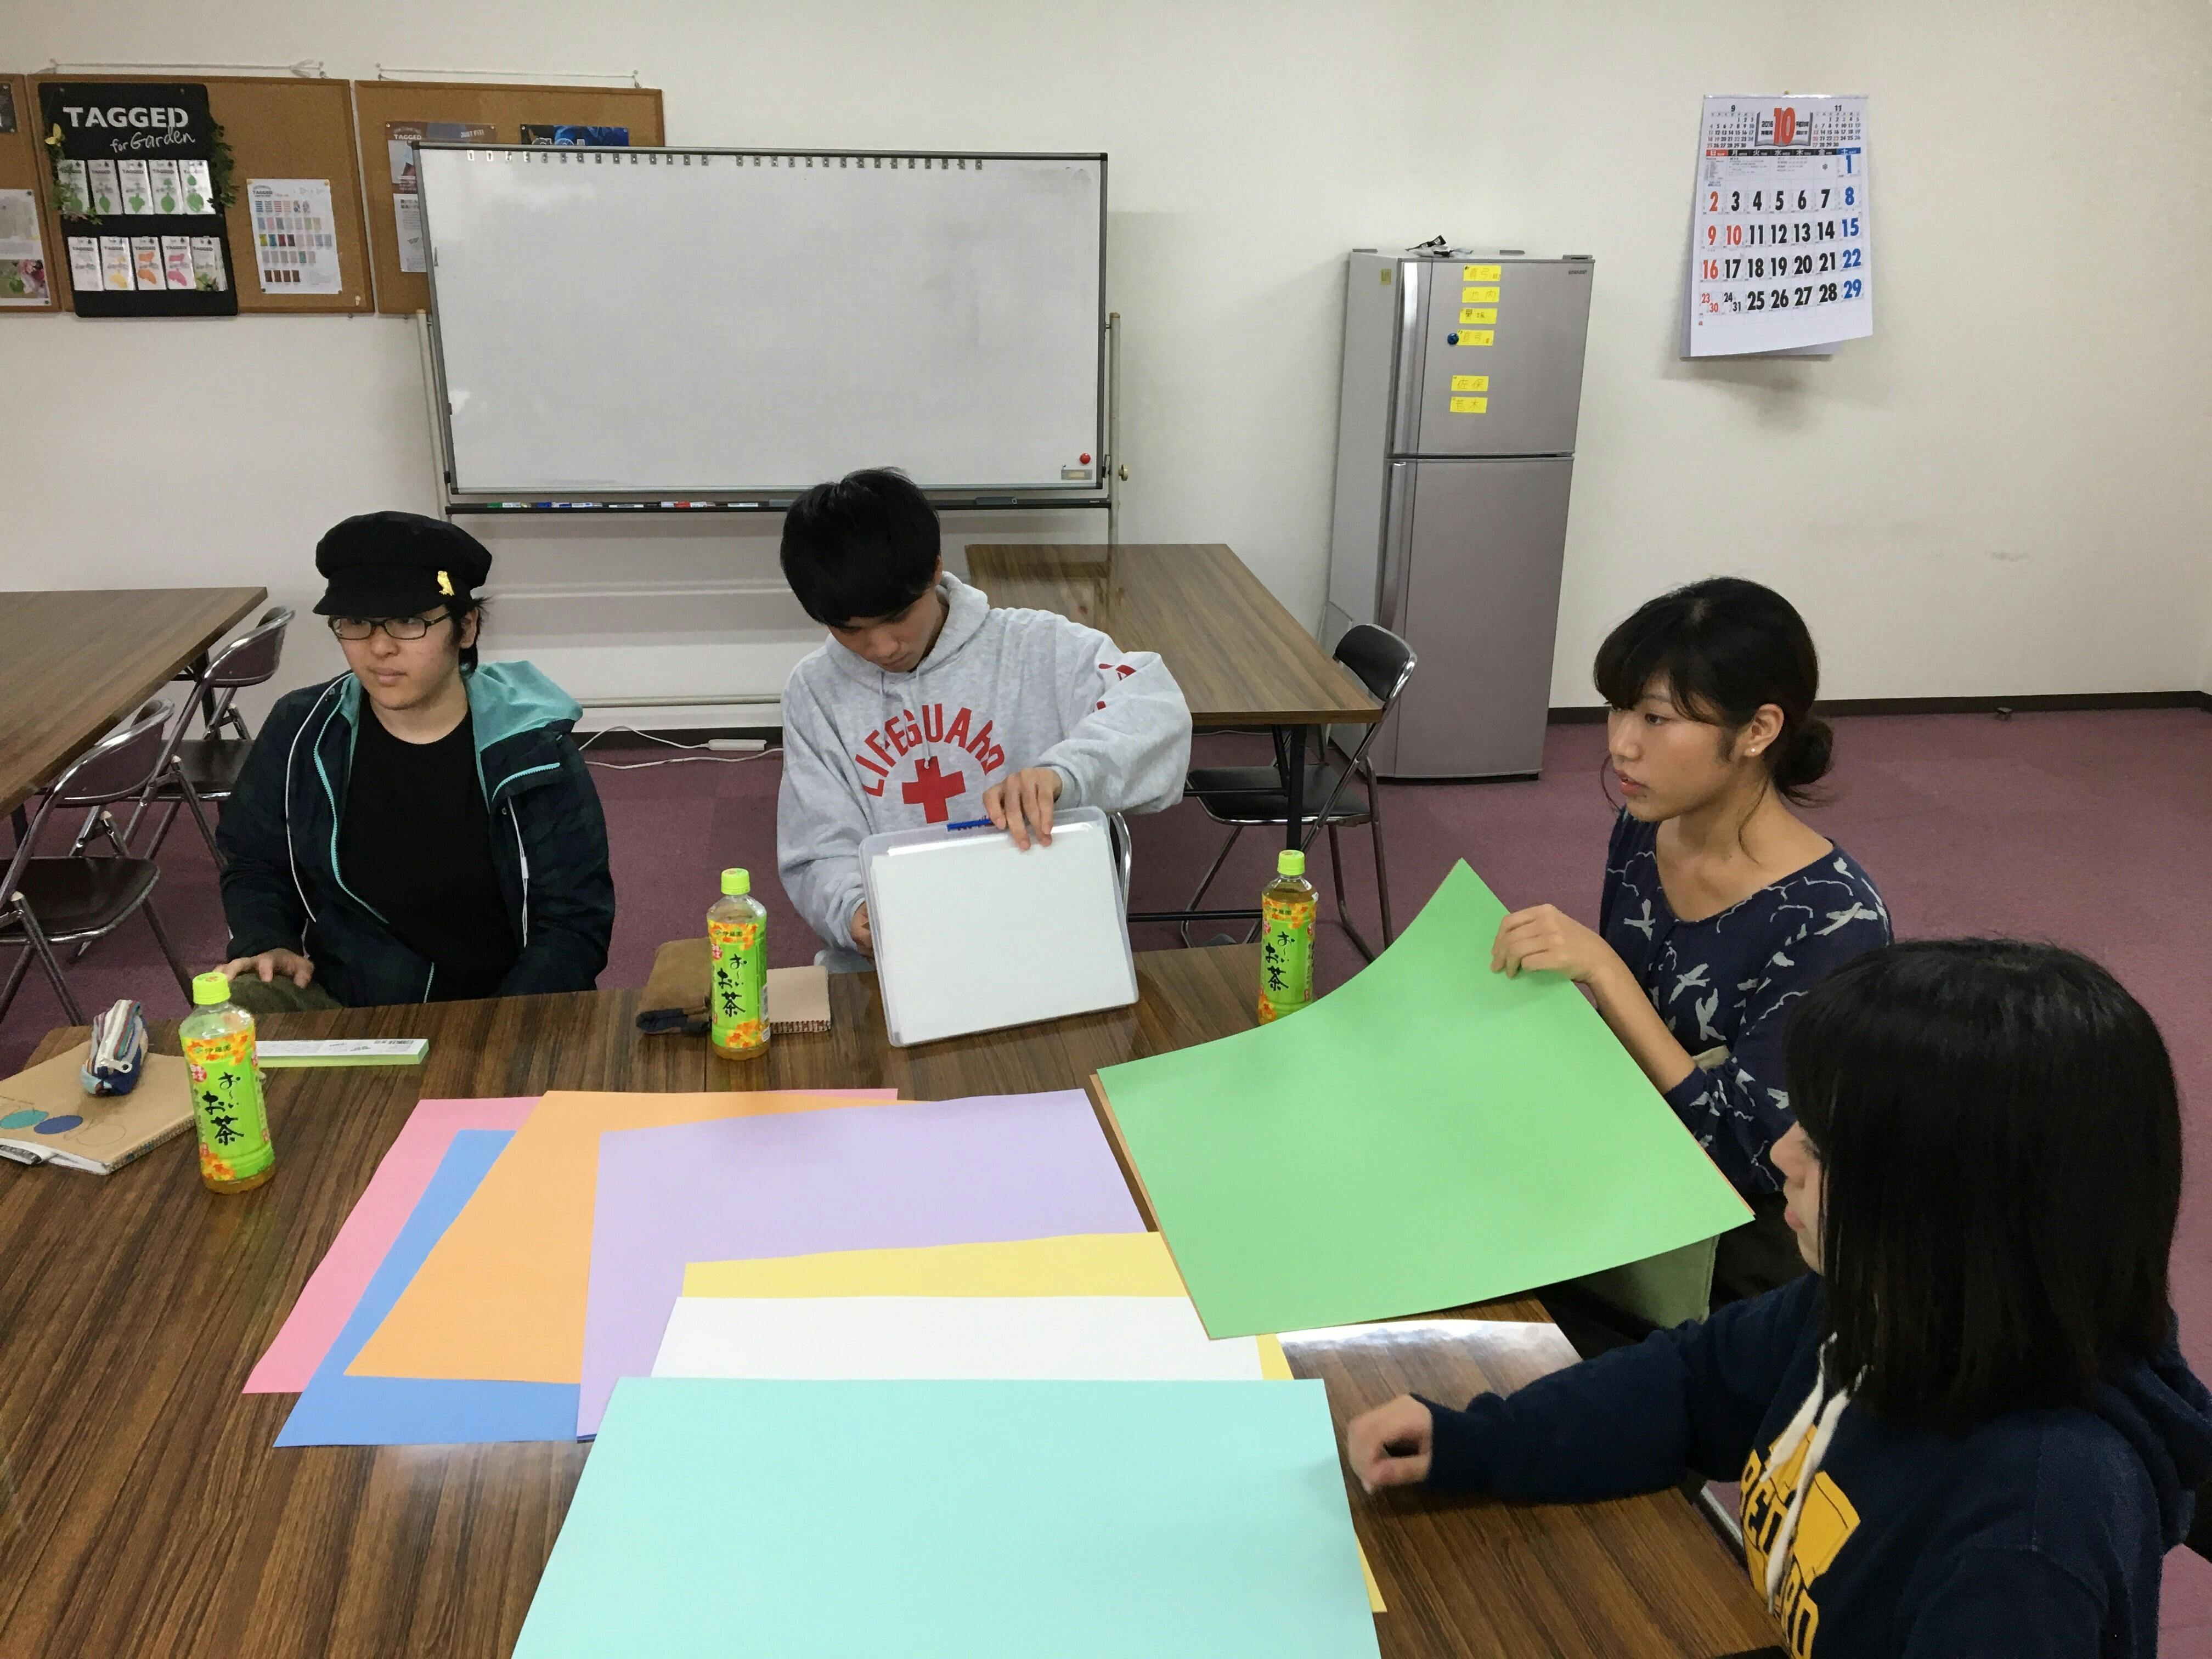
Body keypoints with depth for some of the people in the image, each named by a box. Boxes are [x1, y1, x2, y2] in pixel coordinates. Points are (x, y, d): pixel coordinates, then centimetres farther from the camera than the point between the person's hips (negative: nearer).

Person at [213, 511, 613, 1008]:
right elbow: (256, 866, 17)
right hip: (335, 1001, 2)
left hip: (497, 1020, -1)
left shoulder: (531, 749, -10)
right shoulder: (301, 733, -1)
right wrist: (265, 946, -4)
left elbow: (575, 922, -8)